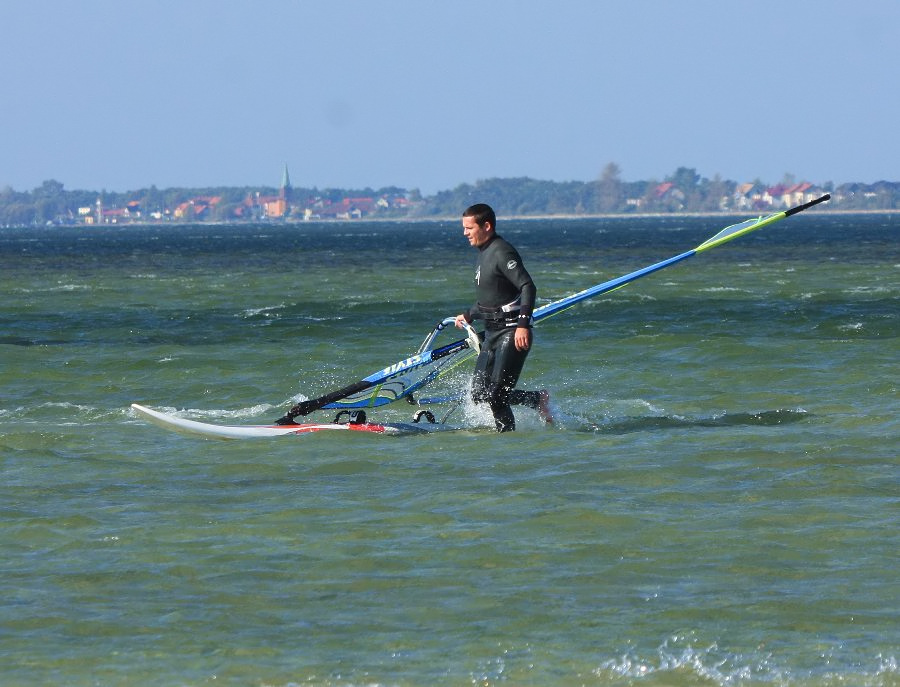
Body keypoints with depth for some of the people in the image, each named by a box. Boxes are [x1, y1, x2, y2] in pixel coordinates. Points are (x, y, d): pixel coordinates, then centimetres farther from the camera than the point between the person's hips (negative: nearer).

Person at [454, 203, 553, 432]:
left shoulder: (502, 253, -15)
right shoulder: (484, 253, 15)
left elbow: (528, 287, -24)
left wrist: (523, 325, -33)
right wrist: (468, 316, 40)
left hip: (513, 333, -10)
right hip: (492, 333, 10)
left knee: (496, 395, -14)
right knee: (480, 394, 6)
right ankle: (538, 400, 17)